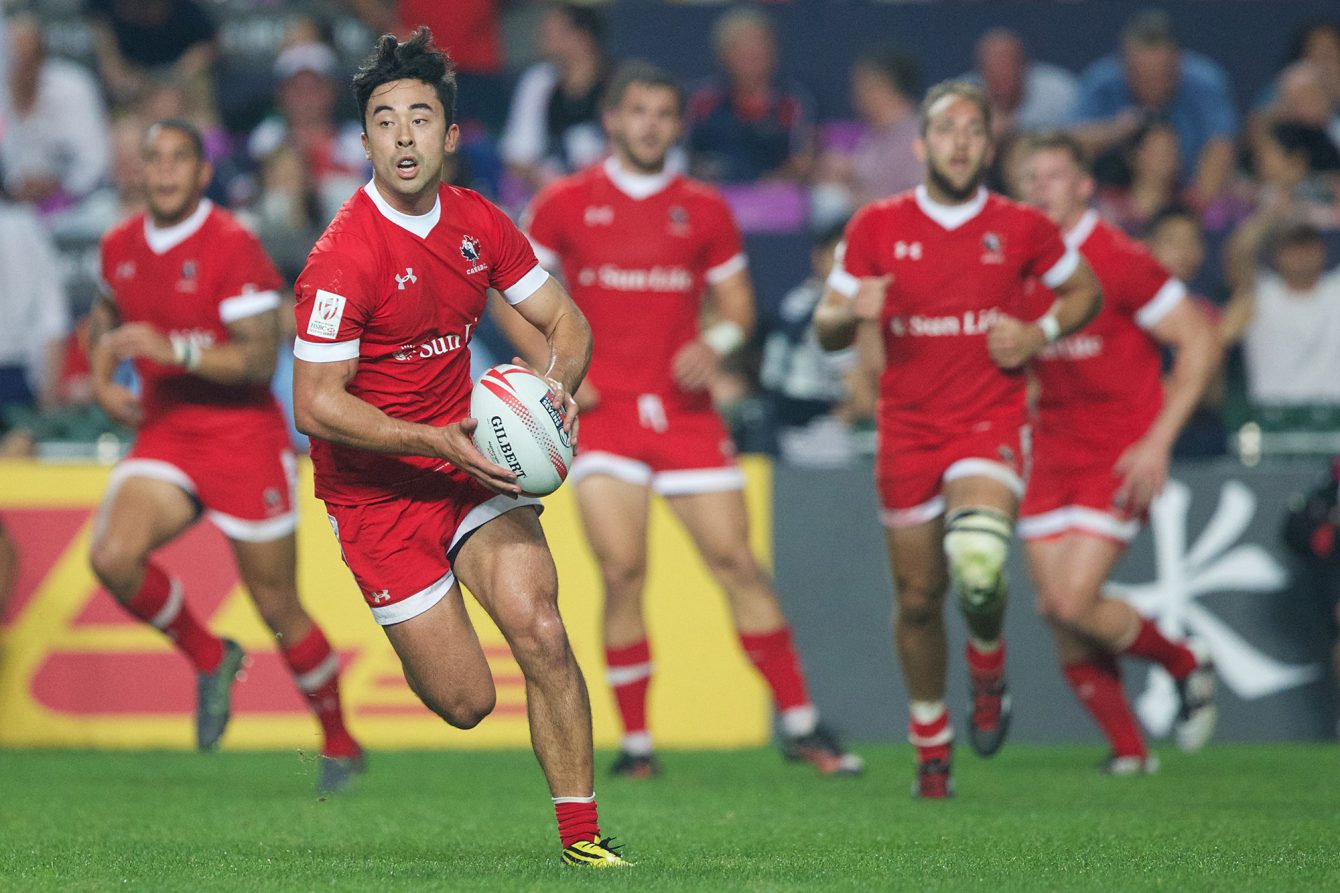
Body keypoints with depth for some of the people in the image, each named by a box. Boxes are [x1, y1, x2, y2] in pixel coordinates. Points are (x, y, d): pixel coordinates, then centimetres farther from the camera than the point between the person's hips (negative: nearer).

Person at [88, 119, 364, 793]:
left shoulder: (231, 246, -15)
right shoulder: (120, 247, 4)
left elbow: (260, 360, -20)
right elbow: (108, 313, 27)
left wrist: (176, 350, -31)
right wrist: (102, 378, 10)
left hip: (243, 439, -5)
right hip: (164, 435, 5)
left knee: (279, 607, 2)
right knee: (113, 555, -21)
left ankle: (339, 744, 23)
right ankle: (209, 659, 5)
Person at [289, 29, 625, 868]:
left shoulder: (480, 223, -1)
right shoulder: (344, 256, -20)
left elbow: (566, 320, 8)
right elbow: (317, 404, -19)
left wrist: (557, 383, -15)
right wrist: (435, 441, -27)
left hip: (469, 457, 5)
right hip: (376, 488, -5)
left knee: (540, 630, -16)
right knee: (465, 701, -5)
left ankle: (582, 833, -7)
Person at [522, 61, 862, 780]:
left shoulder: (704, 210, 9)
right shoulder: (566, 204, 3)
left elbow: (738, 304, 14)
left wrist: (717, 343, -8)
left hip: (685, 411, 2)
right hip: (602, 409, -2)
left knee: (737, 564, -1)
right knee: (622, 571, -12)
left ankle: (800, 724, 7)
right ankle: (635, 741, -3)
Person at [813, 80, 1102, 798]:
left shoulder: (1022, 229, 0)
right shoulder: (876, 227, 1)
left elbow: (1084, 290, 16)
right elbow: (826, 327, 7)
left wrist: (1041, 333, -4)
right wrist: (853, 314, -17)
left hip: (992, 426, -2)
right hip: (908, 431, 2)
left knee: (979, 562, -28)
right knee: (918, 597, 7)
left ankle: (988, 673, 5)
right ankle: (931, 745, 28)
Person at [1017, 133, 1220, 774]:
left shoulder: (1116, 259, -12)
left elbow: (1200, 341, -10)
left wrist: (1158, 442, -15)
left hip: (1121, 455, -6)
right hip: (1053, 452, 6)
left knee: (1069, 603, -17)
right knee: (1058, 615, 1)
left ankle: (1186, 664, 9)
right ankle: (1127, 749, 17)